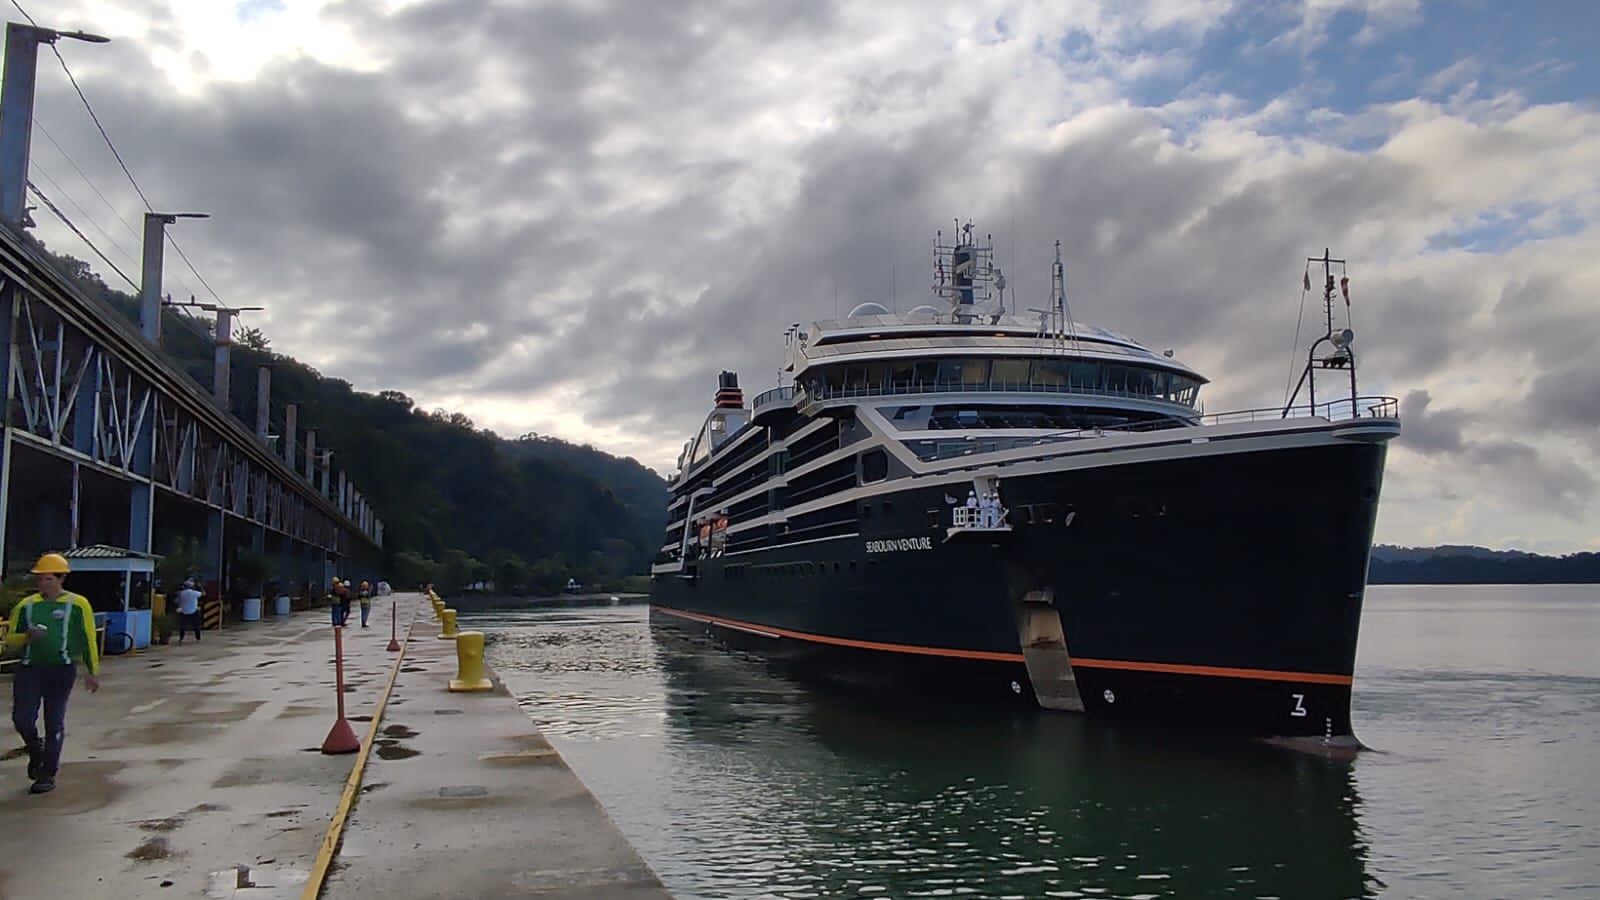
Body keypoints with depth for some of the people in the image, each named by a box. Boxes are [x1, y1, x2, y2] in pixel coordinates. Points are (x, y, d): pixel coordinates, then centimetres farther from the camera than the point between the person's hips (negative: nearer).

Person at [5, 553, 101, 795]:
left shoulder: (77, 605, -2)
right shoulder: (26, 605, 6)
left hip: (61, 671, -2)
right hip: (29, 670, 2)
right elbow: (10, 638, 11)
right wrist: (27, 636, -12)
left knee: (54, 723, 3)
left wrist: (92, 672, 1)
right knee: (22, 718, -4)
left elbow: (88, 640, 2)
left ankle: (47, 775, 16)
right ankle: (36, 751, 29)